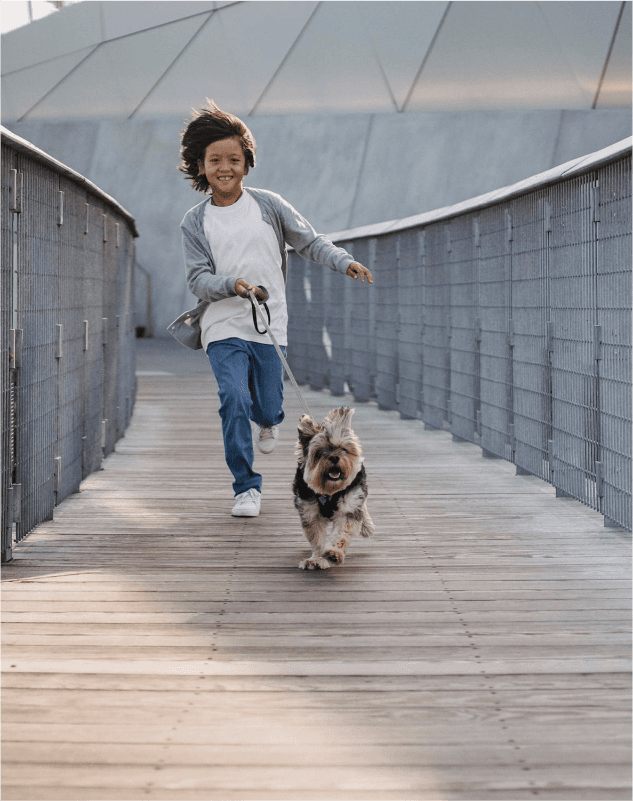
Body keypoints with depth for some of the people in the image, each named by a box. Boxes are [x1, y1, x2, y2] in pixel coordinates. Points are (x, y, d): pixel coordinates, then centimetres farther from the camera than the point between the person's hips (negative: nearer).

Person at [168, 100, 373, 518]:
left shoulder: (268, 205, 2)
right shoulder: (195, 222, 1)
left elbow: (309, 240, 7)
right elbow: (198, 277, -3)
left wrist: (346, 262, -9)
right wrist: (233, 286, -22)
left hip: (270, 325, 1)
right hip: (224, 327, -1)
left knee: (266, 408, 3)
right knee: (234, 401, -17)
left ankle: (270, 419, 44)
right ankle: (247, 488, -3)